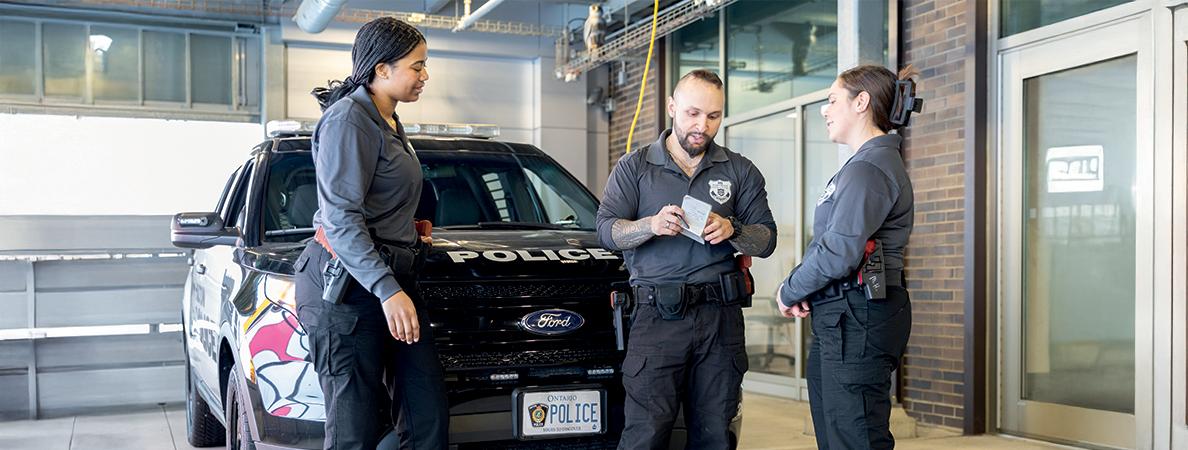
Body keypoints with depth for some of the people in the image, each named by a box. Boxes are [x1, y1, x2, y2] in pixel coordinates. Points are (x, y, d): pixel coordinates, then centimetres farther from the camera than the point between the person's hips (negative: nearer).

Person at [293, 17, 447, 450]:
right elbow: (341, 218, -18)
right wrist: (388, 291, -24)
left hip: (393, 278, 9)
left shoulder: (389, 122, 18)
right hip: (348, 286, -9)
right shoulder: (348, 119, -11)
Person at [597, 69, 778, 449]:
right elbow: (607, 232, 0)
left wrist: (731, 230, -12)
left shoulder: (740, 171, 14)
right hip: (657, 317, -2)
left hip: (721, 317, 2)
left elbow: (767, 240, 9)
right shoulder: (634, 167, 10)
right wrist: (651, 225, -19)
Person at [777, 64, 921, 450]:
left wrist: (789, 292, -6)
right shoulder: (871, 161, 19)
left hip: (858, 319, -10)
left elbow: (839, 252, -22)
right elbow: (829, 242, 17)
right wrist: (802, 292, 1)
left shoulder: (868, 168, -14)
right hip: (841, 318, 10)